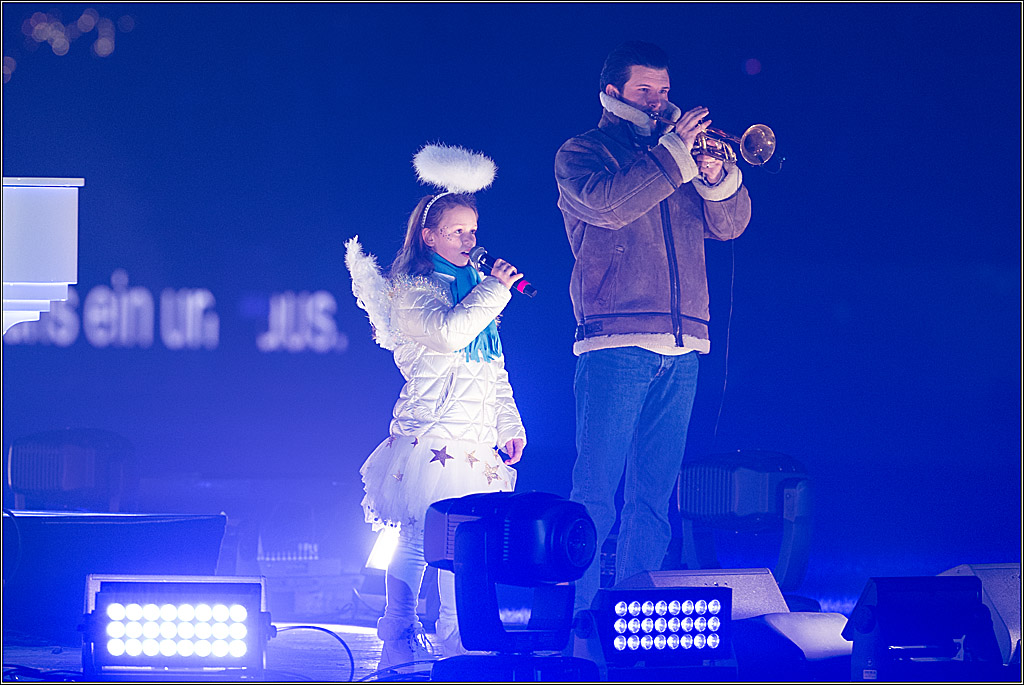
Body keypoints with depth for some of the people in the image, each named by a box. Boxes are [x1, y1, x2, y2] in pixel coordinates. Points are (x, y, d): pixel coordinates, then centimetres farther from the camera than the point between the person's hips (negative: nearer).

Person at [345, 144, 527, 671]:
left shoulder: (473, 291, 22)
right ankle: (399, 638, -10)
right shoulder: (410, 290, -1)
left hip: (476, 440, 7)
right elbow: (448, 332, -20)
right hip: (432, 437, -7)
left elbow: (495, 370, 27)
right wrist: (494, 290, -12)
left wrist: (510, 425, 21)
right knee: (416, 536, -11)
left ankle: (455, 637, 7)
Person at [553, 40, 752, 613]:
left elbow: (730, 224, 11)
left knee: (655, 492, 6)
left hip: (681, 348, 5)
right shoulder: (582, 153, 7)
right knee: (596, 491, -9)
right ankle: (578, 613, -8)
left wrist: (716, 174, -8)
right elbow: (607, 203, -15)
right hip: (616, 343, -5)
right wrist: (674, 155, -13)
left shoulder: (682, 153, 21)